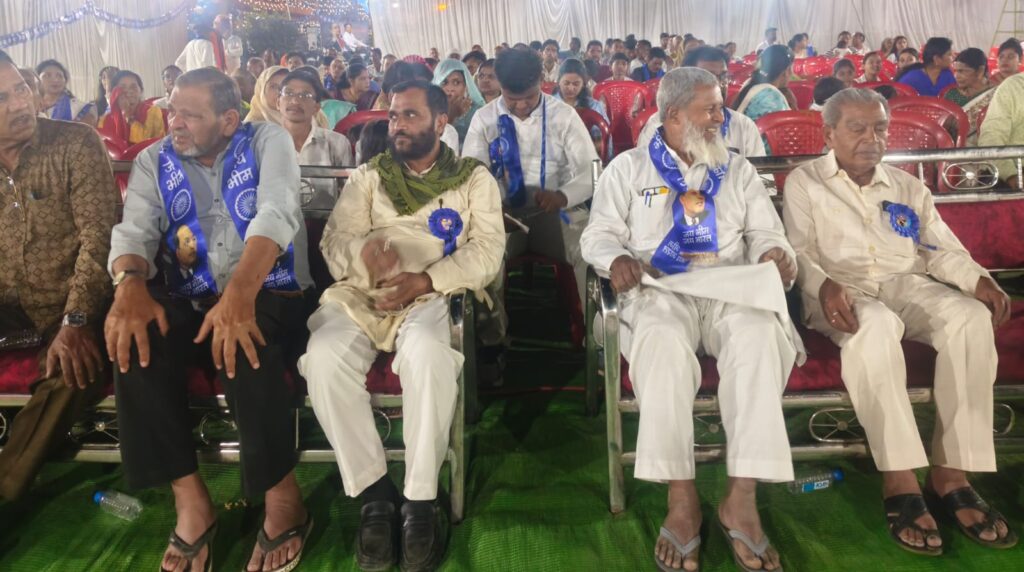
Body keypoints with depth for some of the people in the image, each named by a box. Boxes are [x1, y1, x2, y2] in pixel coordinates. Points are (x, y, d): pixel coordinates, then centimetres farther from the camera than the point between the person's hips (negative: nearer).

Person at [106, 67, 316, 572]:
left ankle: (282, 496, -19)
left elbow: (276, 215, -19)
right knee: (133, 336, -26)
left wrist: (240, 293, -36)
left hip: (269, 293, -4)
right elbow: (134, 229, -5)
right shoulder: (154, 161, 10)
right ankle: (189, 498, -17)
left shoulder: (268, 141, -1)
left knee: (241, 342, -36)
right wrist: (130, 286, -30)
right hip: (191, 299, 4)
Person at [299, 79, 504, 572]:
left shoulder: (475, 178, 14)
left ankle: (420, 500, -22)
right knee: (325, 356, -29)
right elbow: (334, 240, 8)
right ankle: (373, 491, -15)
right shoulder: (368, 176, 20)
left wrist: (423, 280, -15)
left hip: (436, 295, -2)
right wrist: (363, 253, -17)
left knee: (426, 354, -37)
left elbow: (487, 250, 0)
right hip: (362, 293, 3)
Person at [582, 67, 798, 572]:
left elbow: (765, 234, 16)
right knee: (663, 342, -38)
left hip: (732, 288, 2)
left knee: (759, 335, -33)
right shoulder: (629, 167, 14)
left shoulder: (738, 170, 22)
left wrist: (776, 254, -9)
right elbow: (598, 234, 8)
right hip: (661, 289, -2)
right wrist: (617, 257, -16)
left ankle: (741, 500, -31)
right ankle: (681, 498, -30)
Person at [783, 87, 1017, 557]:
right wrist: (825, 285, -24)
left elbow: (941, 249, 17)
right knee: (875, 325, -40)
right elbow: (797, 252, -3)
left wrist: (978, 279, -5)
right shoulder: (804, 182, 10)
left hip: (906, 285, 5)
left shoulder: (908, 186, 24)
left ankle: (951, 475, -25)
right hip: (843, 293, -4)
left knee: (971, 317, -28)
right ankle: (900, 482, -36)